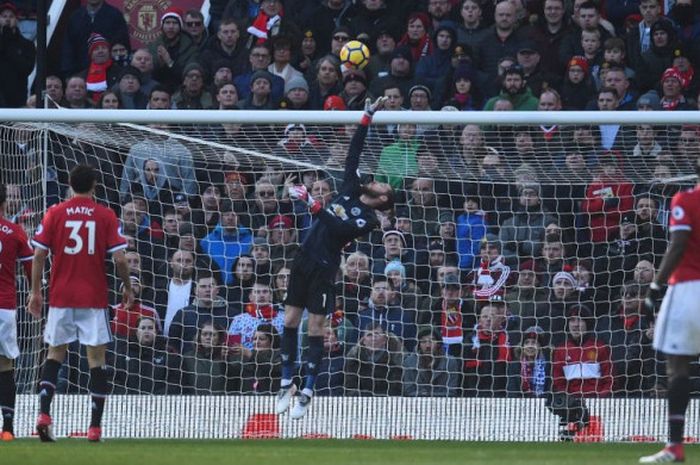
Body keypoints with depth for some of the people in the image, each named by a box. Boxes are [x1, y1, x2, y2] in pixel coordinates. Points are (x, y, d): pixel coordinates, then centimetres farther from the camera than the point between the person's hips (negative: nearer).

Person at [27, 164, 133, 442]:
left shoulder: (54, 214, 1)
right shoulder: (106, 216, -1)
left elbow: (39, 255, -2)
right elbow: (119, 258, -6)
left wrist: (35, 291, 6)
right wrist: (127, 288, 9)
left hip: (61, 295, 1)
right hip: (94, 299, -1)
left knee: (55, 354, 12)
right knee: (96, 357, 3)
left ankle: (43, 413, -6)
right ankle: (95, 427, -1)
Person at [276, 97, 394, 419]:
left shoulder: (369, 219, -6)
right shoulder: (349, 190, 13)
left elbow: (337, 229, -20)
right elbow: (354, 152, 15)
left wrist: (312, 205, -26)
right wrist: (368, 116, 11)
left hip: (324, 268, -6)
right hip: (304, 259, 6)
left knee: (315, 327, -6)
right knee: (290, 320, 5)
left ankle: (307, 392, -2)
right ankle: (286, 384, 13)